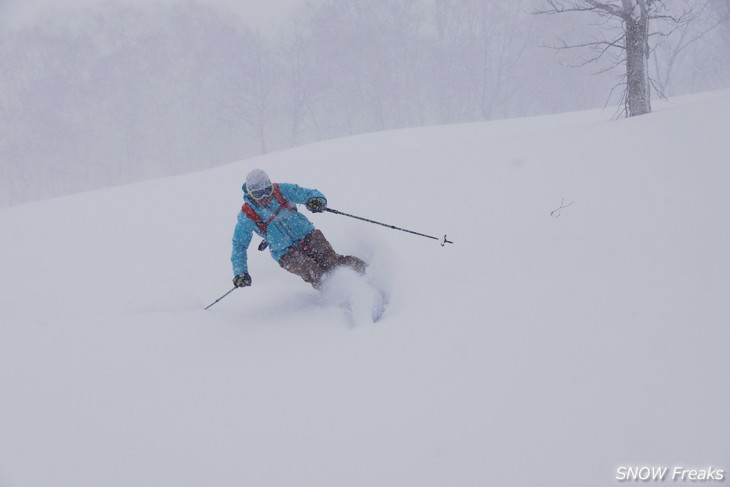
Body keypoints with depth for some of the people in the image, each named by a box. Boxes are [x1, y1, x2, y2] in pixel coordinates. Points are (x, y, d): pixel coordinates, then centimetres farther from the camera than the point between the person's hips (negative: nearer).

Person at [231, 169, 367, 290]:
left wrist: (317, 200, -33)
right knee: (313, 273, -29)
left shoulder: (282, 191, -6)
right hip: (286, 252, -1)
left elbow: (311, 194, -8)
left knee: (330, 260, -25)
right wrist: (240, 273, -5)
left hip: (307, 235, 1)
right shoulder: (247, 216, -6)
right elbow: (239, 245, 4)